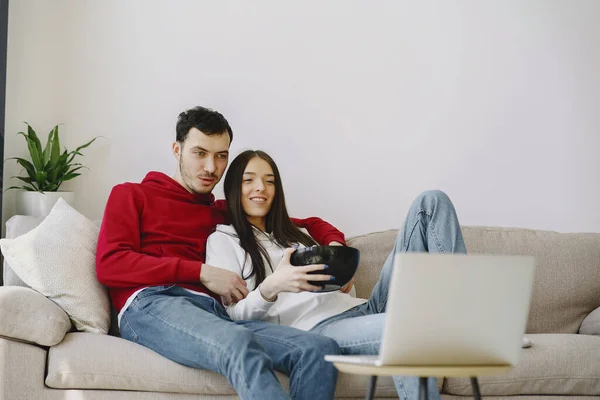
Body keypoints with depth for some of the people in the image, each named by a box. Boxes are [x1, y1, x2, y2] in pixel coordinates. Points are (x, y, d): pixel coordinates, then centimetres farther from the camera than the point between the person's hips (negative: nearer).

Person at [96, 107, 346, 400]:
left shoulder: (226, 213, 31)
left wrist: (335, 248, 14)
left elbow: (308, 225, 39)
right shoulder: (131, 195, 21)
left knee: (322, 349, -25)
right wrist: (201, 272, -3)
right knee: (240, 343, -39)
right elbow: (109, 265, 4)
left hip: (215, 315, 5)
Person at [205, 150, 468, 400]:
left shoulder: (293, 233, 33)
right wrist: (271, 287, -21)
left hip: (363, 309, 8)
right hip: (316, 328, -8)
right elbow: (234, 318, -1)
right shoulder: (223, 240, 13)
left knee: (431, 202, -6)